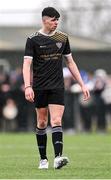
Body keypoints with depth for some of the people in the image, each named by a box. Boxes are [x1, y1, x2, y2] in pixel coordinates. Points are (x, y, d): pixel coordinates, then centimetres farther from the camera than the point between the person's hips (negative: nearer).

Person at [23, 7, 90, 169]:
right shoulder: (33, 39, -3)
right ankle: (43, 159, 18)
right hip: (39, 87, -1)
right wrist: (27, 87, -23)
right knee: (42, 123, 6)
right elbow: (27, 64, -9)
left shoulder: (63, 38, 7)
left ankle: (58, 157, -24)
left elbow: (70, 63, 15)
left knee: (56, 121, -13)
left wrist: (82, 84, 11)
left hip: (57, 87, 1)